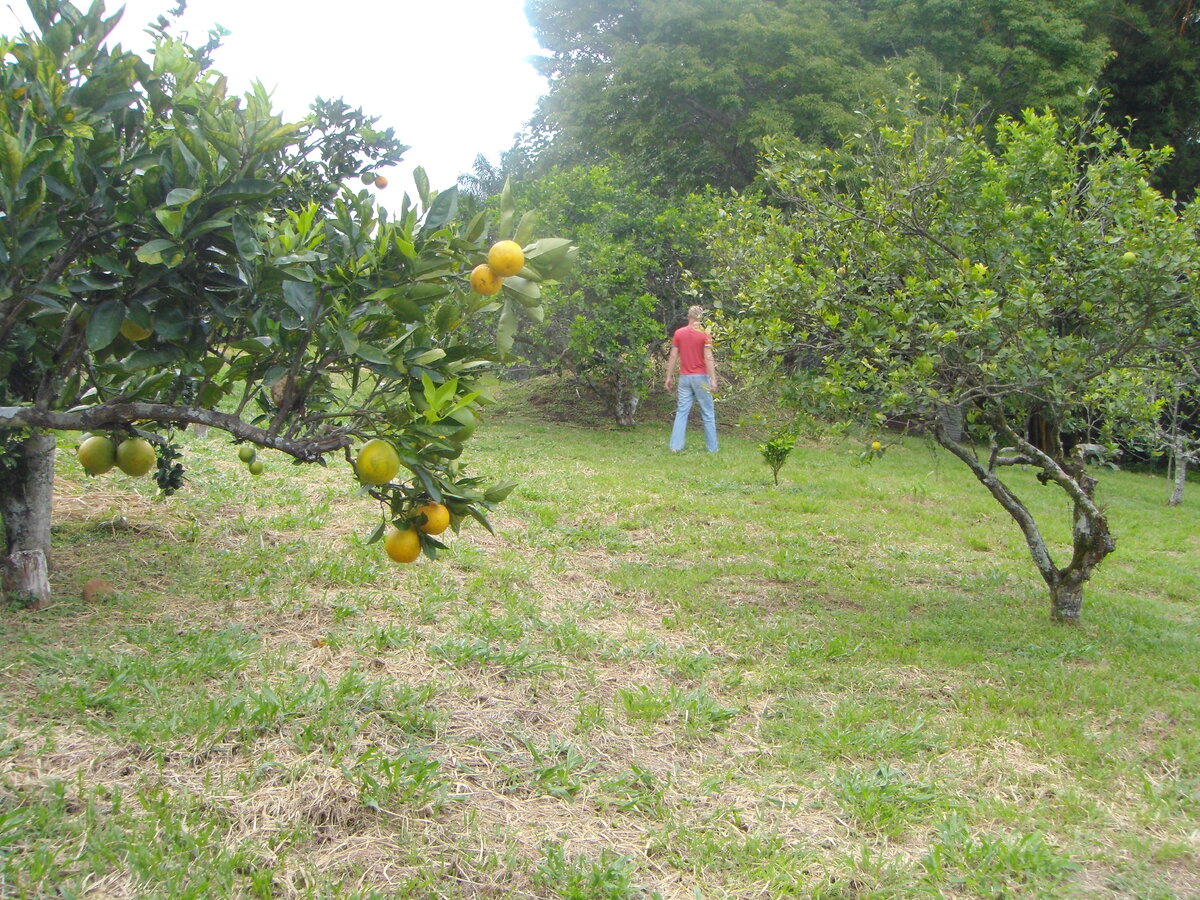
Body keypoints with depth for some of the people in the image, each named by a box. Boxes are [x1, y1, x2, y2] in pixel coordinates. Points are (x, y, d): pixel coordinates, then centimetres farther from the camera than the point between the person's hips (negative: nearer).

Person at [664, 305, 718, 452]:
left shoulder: (678, 333, 2)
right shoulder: (705, 334, -7)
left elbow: (673, 356, 3)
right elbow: (708, 358, -13)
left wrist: (669, 377, 9)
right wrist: (713, 379, -14)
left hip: (684, 377, 3)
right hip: (701, 377, -3)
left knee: (682, 411, 6)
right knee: (707, 414, 5)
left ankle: (676, 446, 1)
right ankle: (712, 448, 9)